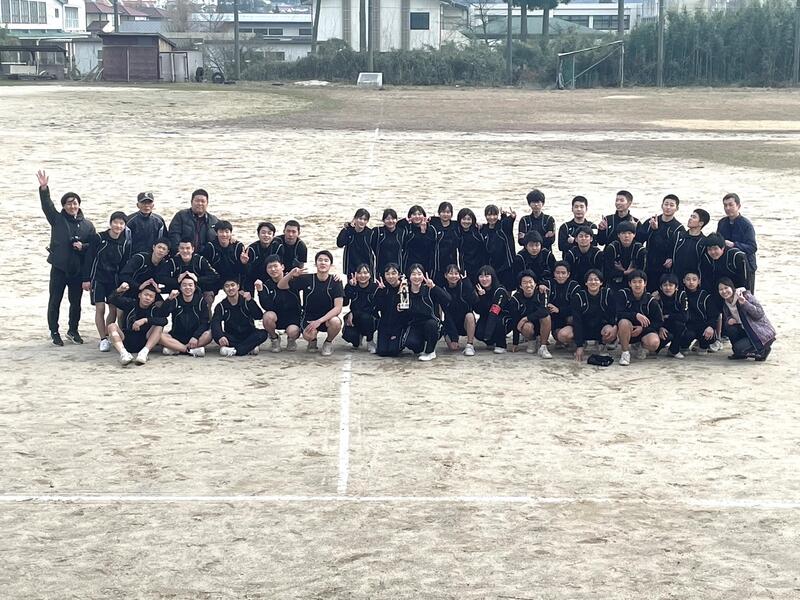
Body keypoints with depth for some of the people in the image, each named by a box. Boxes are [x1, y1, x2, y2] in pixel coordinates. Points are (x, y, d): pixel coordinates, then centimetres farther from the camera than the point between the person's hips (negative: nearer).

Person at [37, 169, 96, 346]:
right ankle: (54, 332, 15)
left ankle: (73, 331, 27)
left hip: (78, 269, 2)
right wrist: (44, 188, -28)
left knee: (76, 302, 11)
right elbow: (47, 205, -14)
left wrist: (82, 247, -14)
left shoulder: (87, 225, 5)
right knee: (55, 301, 4)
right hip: (59, 267, -2)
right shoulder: (57, 219, 0)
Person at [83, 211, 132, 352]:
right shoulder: (98, 238, -9)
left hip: (114, 280, 4)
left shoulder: (126, 244, 1)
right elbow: (88, 259, -6)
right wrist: (86, 279, -8)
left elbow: (125, 265, 8)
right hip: (97, 278, -4)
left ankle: (105, 336, 17)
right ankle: (103, 339, -1)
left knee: (114, 309, 2)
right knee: (100, 308, -7)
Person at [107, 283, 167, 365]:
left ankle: (144, 352, -39)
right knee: (112, 326, -22)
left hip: (143, 343, -1)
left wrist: (145, 320, -30)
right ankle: (123, 353, -45)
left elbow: (164, 320, -20)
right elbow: (112, 300, -8)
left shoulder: (154, 309, 0)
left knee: (159, 327, -20)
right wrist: (119, 291, -29)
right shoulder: (130, 304, 2)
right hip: (126, 342, 1)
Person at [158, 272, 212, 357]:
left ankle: (175, 349, -26)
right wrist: (169, 299, -27)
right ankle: (191, 350, -29)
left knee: (209, 334, -31)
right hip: (177, 338, 1)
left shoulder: (200, 300, 1)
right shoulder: (175, 300, 2)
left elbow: (205, 322, -6)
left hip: (194, 339, -1)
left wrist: (195, 337, -22)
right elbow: (162, 315, -13)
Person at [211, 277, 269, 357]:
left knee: (263, 334, -29)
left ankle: (235, 350, -36)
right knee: (216, 335, -29)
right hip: (232, 338, 0)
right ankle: (250, 348, -28)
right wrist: (220, 336, -40)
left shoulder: (246, 301, -1)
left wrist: (250, 301, -31)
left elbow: (259, 316, -16)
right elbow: (215, 323, -18)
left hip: (248, 336, 0)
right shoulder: (221, 306, -1)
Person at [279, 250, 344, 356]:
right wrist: (291, 274, -23)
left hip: (327, 318, 0)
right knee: (308, 335, -33)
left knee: (336, 322, -35)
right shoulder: (306, 279, -7)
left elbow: (338, 308, -16)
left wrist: (319, 321, -27)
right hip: (309, 318, 0)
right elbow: (280, 286, -2)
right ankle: (313, 340, 8)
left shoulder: (335, 282, -9)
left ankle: (328, 342, 0)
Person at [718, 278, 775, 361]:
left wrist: (744, 303, -31)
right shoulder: (725, 305, 6)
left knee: (739, 347, -25)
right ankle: (739, 353, 2)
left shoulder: (745, 295, -16)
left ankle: (763, 350, 1)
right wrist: (728, 320, -13)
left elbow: (760, 314, -20)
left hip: (762, 332, -7)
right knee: (729, 328, -16)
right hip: (746, 332, 7)